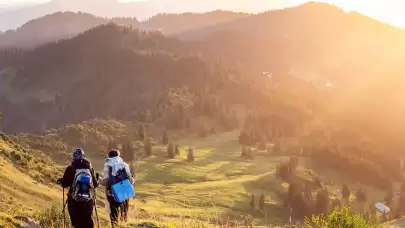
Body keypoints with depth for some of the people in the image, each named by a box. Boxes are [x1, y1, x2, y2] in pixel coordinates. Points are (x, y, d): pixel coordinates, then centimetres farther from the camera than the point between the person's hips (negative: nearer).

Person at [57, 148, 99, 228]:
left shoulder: (71, 168, -8)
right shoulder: (90, 168, 0)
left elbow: (65, 184, -5)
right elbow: (95, 184, 5)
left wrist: (60, 181, 17)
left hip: (74, 201, -2)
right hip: (88, 200, 2)